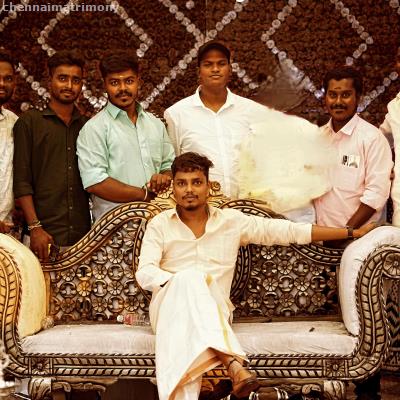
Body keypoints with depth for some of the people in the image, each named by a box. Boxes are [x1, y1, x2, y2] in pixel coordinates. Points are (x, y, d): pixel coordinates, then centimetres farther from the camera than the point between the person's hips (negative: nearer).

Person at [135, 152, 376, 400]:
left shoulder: (232, 221, 10)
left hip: (215, 312, 1)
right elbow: (145, 273, -4)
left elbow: (289, 230, 9)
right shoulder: (159, 225, 8)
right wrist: (184, 282, -21)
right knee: (190, 278, -34)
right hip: (170, 306, -1)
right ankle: (233, 363, -48)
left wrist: (352, 232, 8)